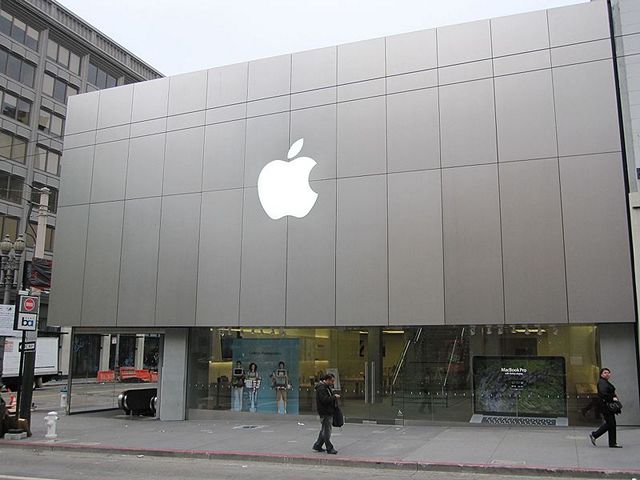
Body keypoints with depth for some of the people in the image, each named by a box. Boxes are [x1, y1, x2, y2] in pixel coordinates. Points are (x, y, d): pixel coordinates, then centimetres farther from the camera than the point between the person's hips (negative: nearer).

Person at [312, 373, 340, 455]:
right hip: (325, 412, -11)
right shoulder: (321, 388, -17)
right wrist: (334, 397, -17)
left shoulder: (327, 386, 16)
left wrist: (334, 396, 8)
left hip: (329, 412, 11)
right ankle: (329, 448, 3)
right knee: (327, 431, -3)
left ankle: (317, 446, 24)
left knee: (324, 430, 16)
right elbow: (325, 400, -25)